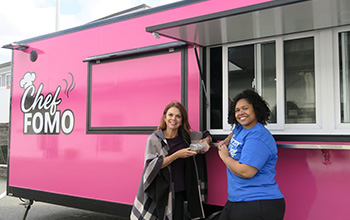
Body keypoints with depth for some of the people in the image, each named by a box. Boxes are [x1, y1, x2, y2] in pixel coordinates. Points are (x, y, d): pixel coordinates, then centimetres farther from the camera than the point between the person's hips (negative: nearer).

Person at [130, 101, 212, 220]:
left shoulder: (187, 137, 4)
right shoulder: (154, 139, -7)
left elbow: (206, 135, 21)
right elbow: (152, 165, -16)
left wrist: (206, 141, -2)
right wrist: (177, 155, -21)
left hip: (179, 191, 3)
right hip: (160, 192, -3)